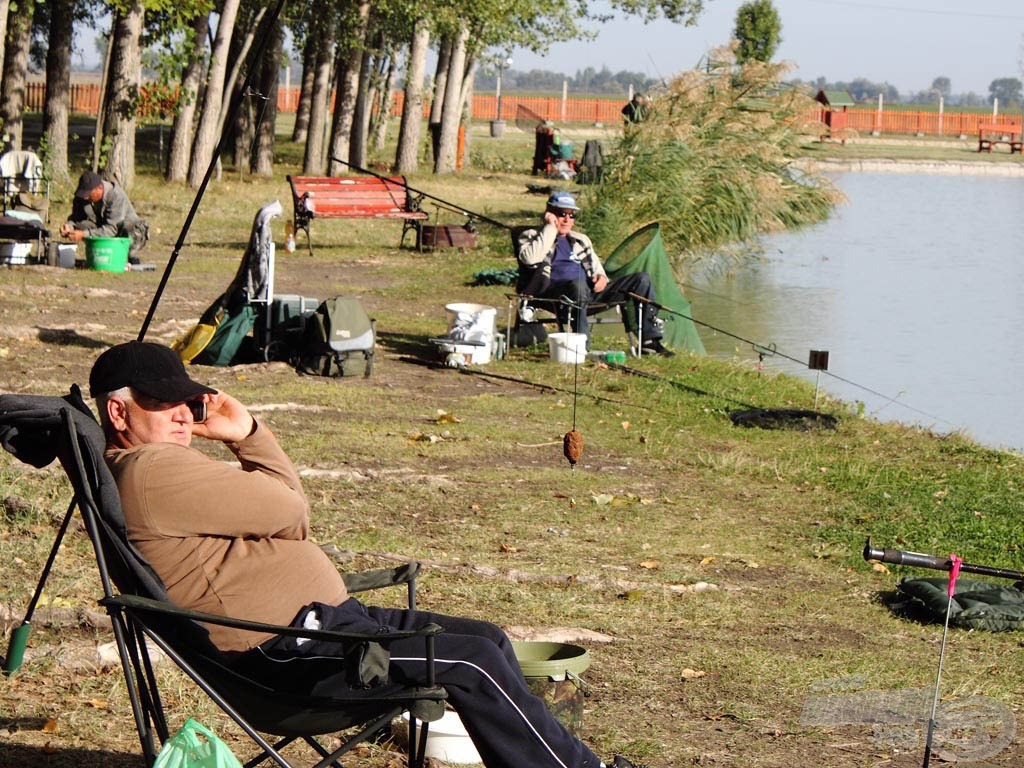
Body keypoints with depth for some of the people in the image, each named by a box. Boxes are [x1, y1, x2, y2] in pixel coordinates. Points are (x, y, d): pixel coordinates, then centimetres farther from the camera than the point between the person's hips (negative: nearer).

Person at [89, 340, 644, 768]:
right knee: (472, 661, -13)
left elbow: (284, 509, 18)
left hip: (325, 617, 11)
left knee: (487, 640, 8)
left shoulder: (157, 462, 18)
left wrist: (248, 434, 7)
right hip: (289, 650, -11)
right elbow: (290, 512, -16)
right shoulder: (150, 472, -18)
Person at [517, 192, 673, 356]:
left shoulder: (581, 240, 31)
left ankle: (650, 341, -11)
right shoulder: (531, 237, 12)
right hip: (555, 291, -6)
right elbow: (530, 259, -10)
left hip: (590, 290, 6)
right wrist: (550, 228, -3)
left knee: (642, 279, -6)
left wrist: (601, 276, 3)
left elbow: (596, 267, 29)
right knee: (578, 285, -44)